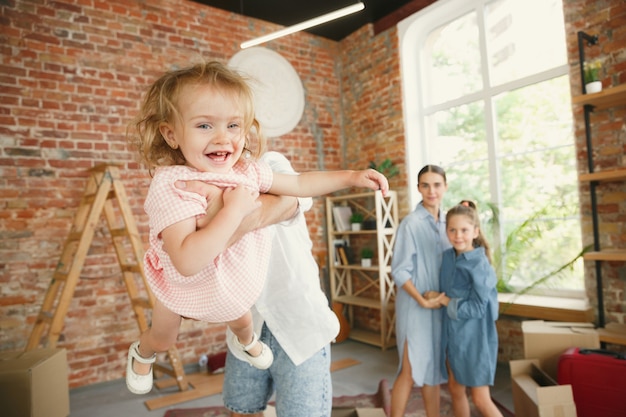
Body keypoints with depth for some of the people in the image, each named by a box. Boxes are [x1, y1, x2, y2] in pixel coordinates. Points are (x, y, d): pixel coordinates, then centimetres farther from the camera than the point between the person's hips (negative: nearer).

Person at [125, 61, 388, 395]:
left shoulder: (246, 169, -21)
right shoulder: (171, 185, -41)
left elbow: (299, 184, -7)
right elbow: (187, 262, -51)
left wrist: (351, 177, -12)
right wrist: (235, 210, -47)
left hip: (237, 285, 4)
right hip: (186, 289, -3)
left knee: (241, 318, 32)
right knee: (162, 339, 25)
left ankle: (245, 340, 70)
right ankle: (141, 353, 63)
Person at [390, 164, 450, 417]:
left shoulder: (445, 223, 7)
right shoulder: (411, 223, -13)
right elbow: (399, 271, -14)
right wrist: (422, 300, -18)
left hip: (440, 306, 6)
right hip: (415, 306, -6)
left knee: (433, 369, 16)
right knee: (411, 371, -1)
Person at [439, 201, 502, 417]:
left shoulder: (479, 265, -20)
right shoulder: (448, 257, 0)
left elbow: (477, 308, -20)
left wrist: (444, 300, -14)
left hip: (475, 337, -7)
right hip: (453, 334, 7)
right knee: (456, 390, 19)